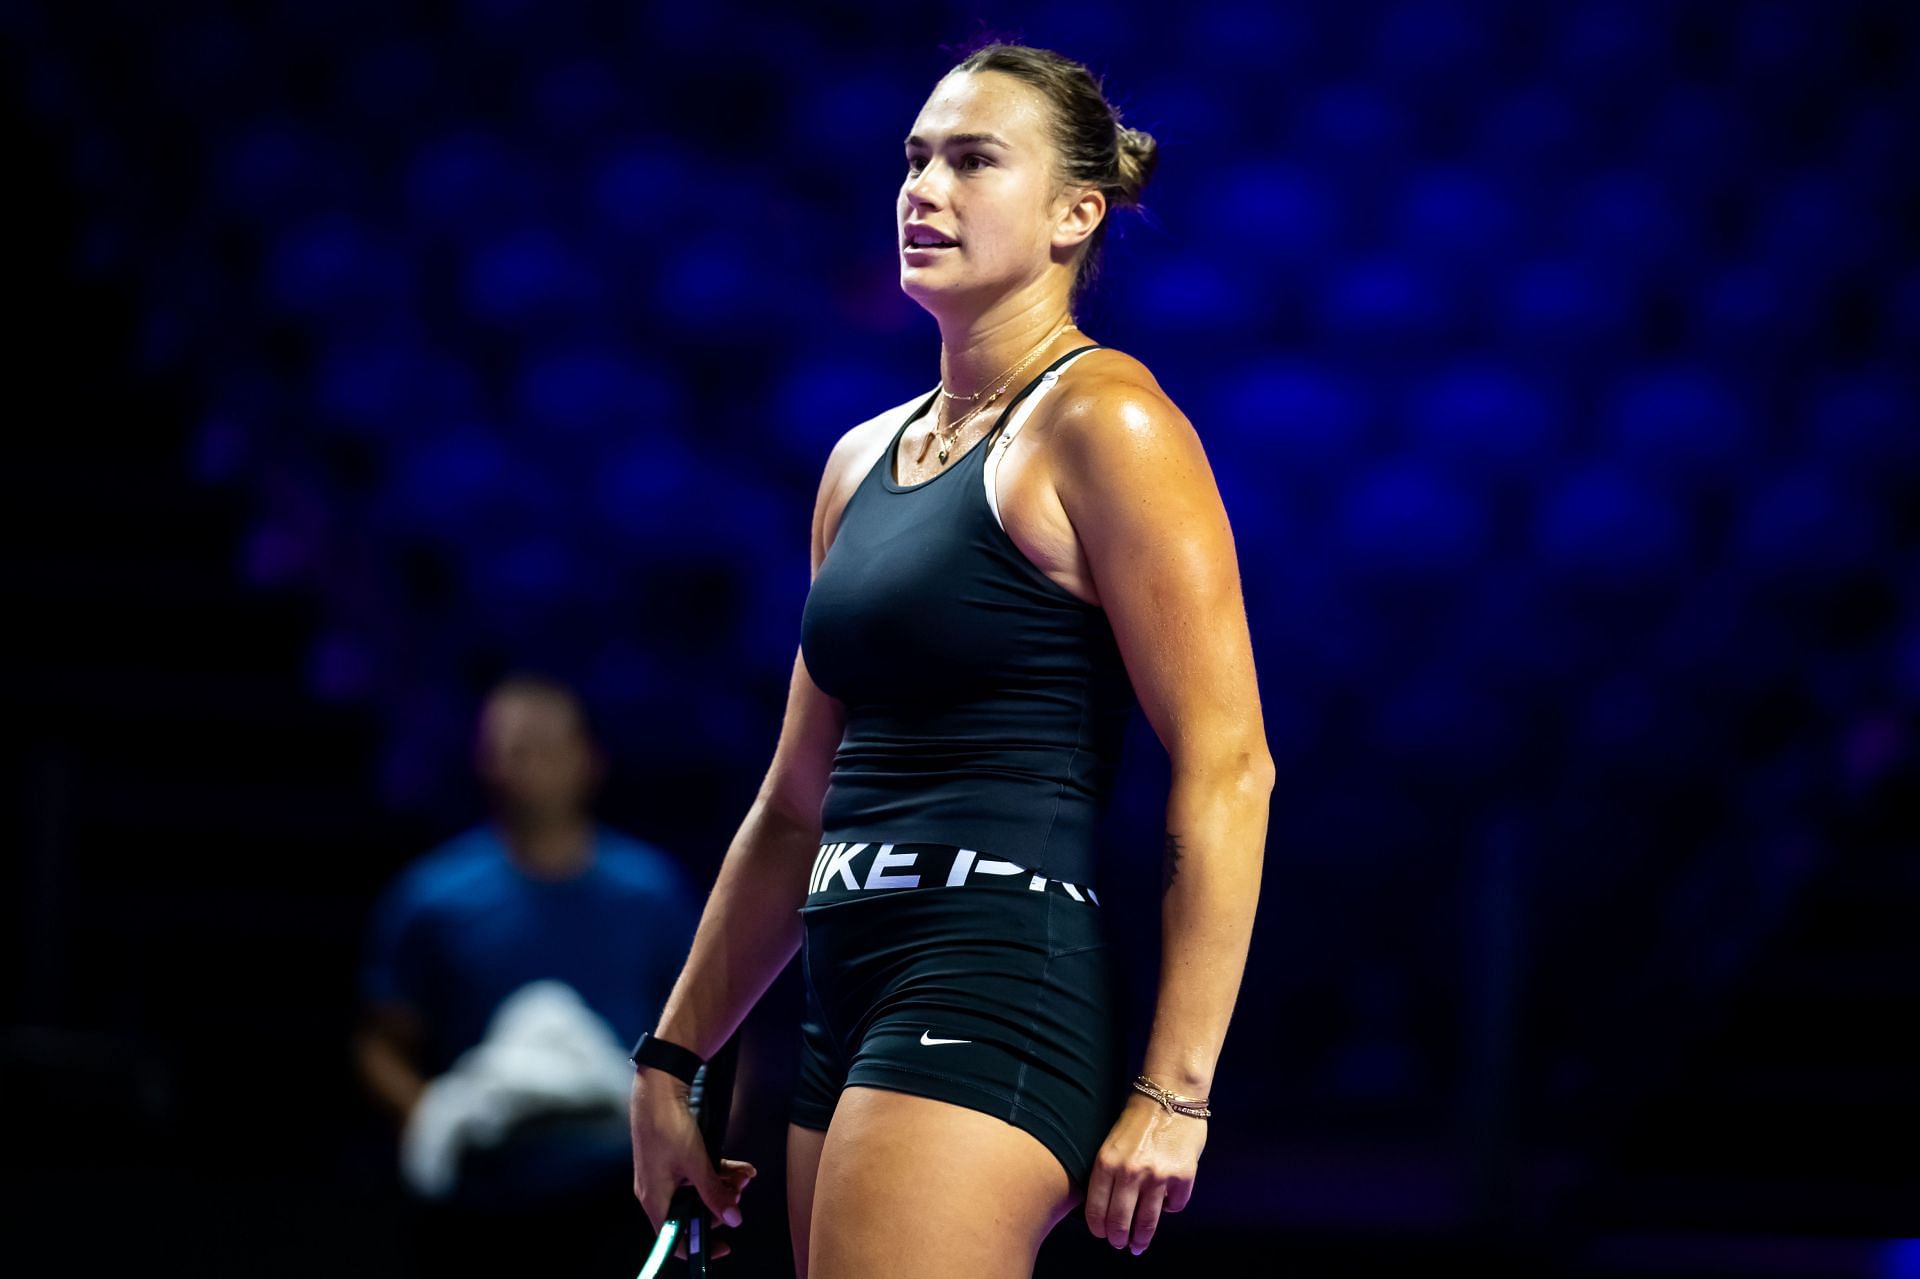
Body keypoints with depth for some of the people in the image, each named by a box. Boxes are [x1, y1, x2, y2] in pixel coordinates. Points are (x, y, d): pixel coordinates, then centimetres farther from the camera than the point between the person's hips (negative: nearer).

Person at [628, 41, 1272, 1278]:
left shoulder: (1100, 422, -5)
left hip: (996, 993, -8)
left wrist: (1173, 1094, -16)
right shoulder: (863, 459, 19)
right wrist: (672, 1061, 21)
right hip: (856, 1015, 8)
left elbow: (1226, 769, -11)